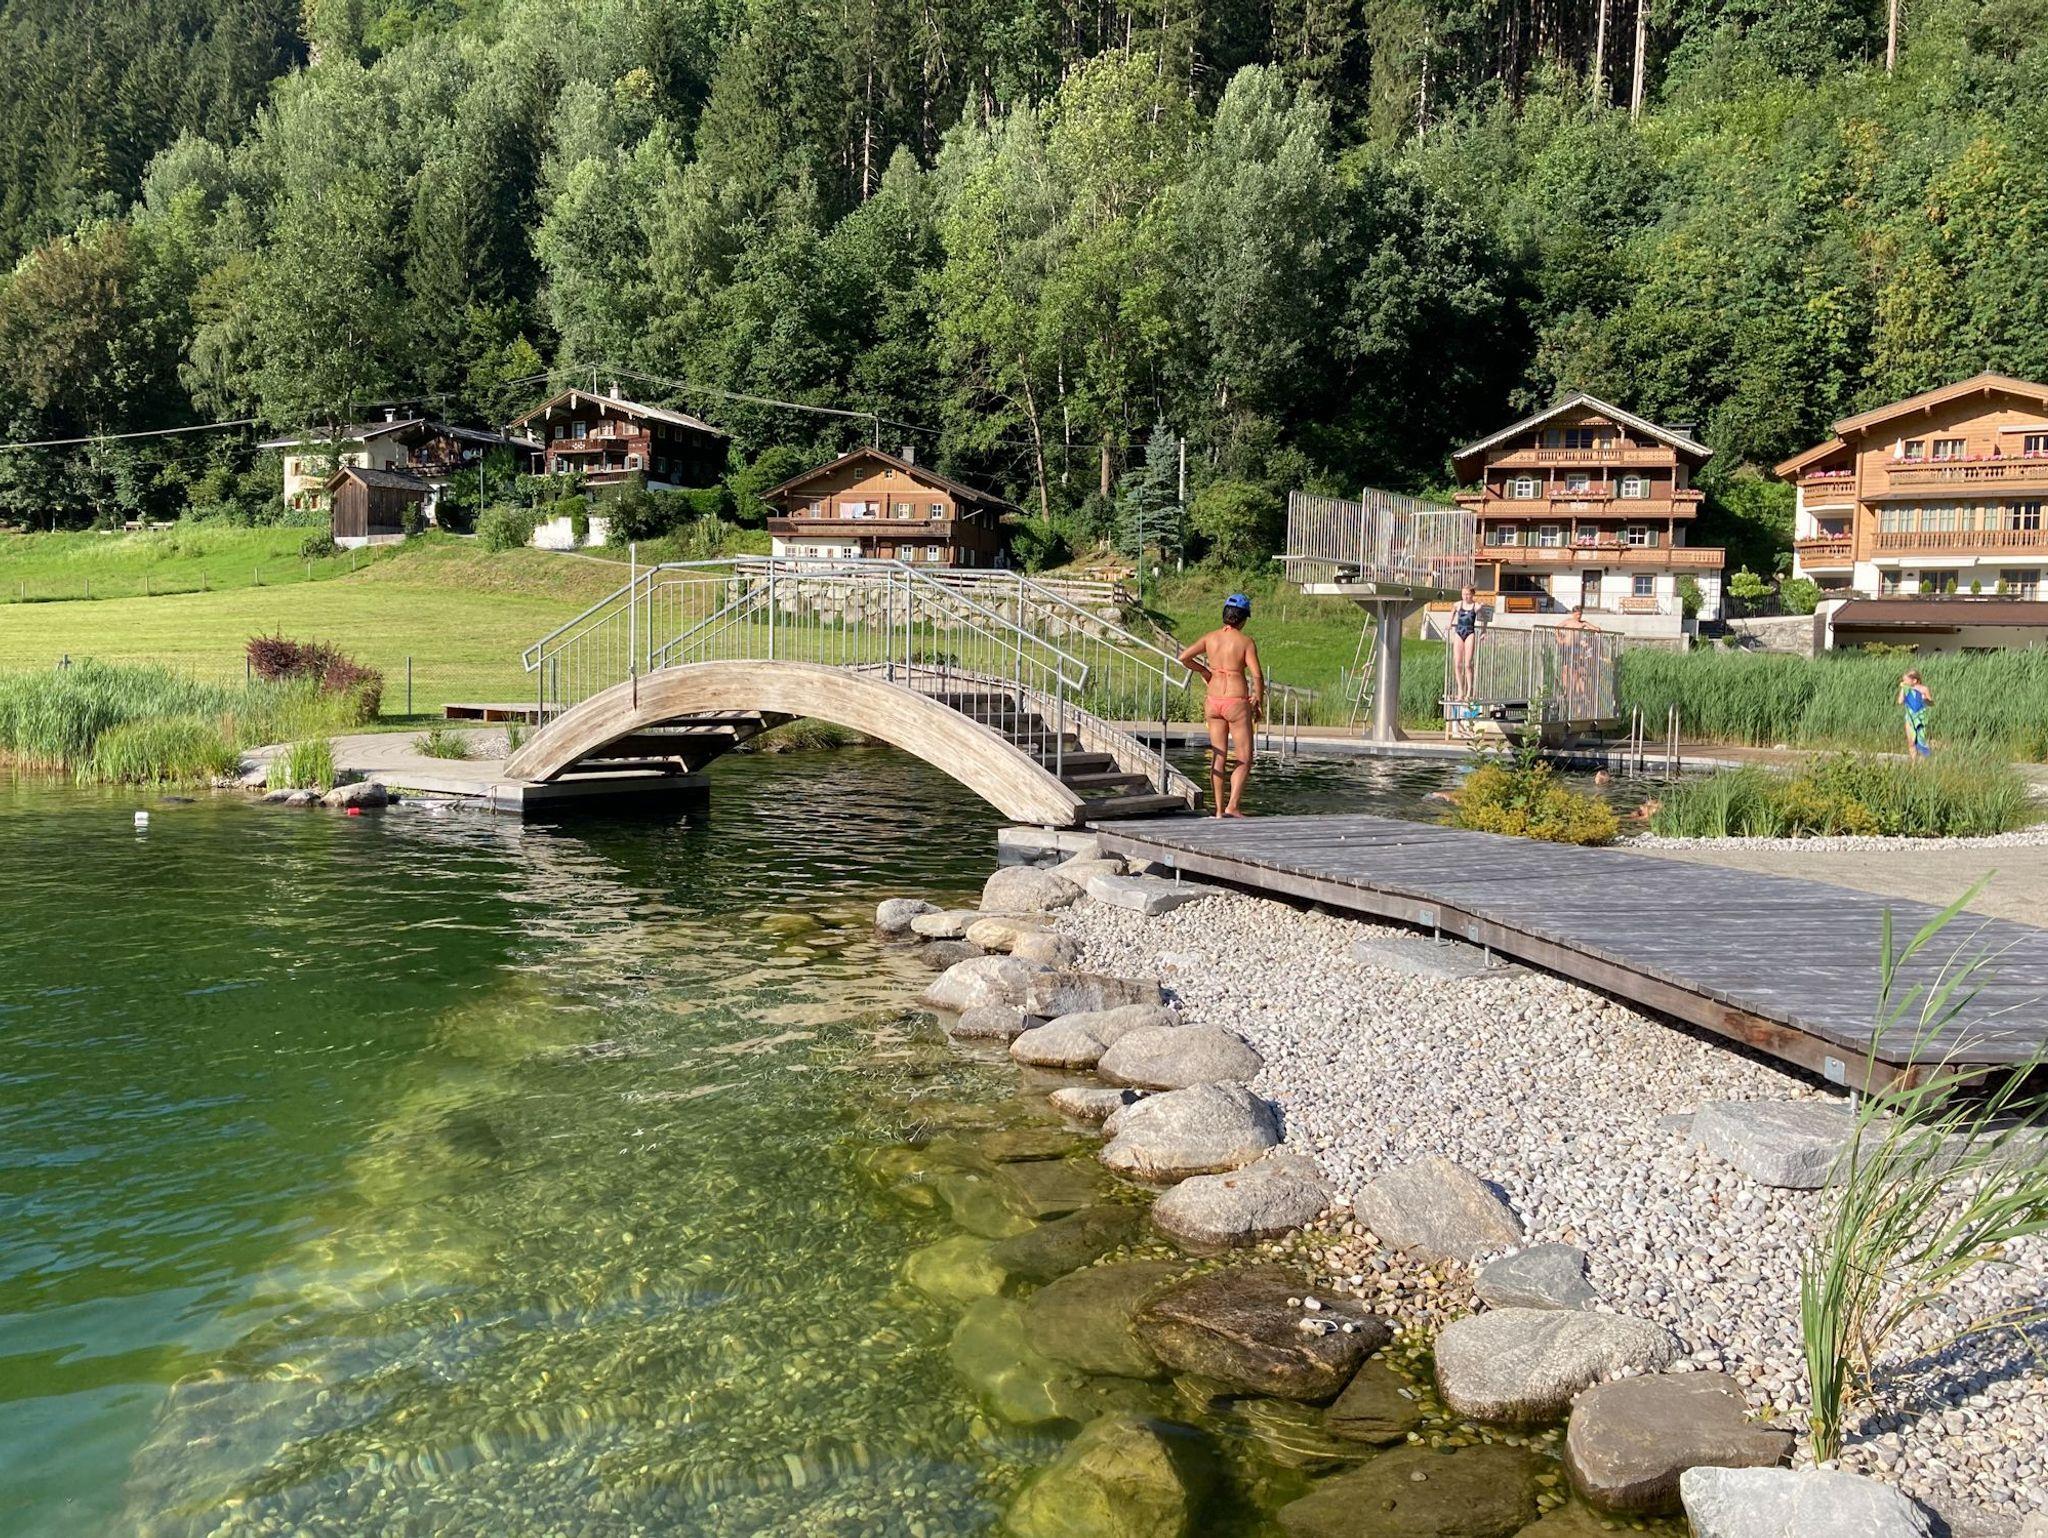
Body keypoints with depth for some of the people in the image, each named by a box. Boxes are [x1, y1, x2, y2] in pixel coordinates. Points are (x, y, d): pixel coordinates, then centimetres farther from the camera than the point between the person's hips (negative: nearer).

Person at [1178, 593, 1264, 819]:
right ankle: (1233, 806, -9)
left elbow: (1184, 657, 0)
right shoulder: (1246, 641, -9)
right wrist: (1259, 702, -2)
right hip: (1237, 702, -4)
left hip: (1213, 702, 5)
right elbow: (1257, 675, -14)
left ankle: (1219, 809, 12)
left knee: (1218, 757, 12)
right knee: (1244, 760, 4)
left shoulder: (1211, 637, 2)